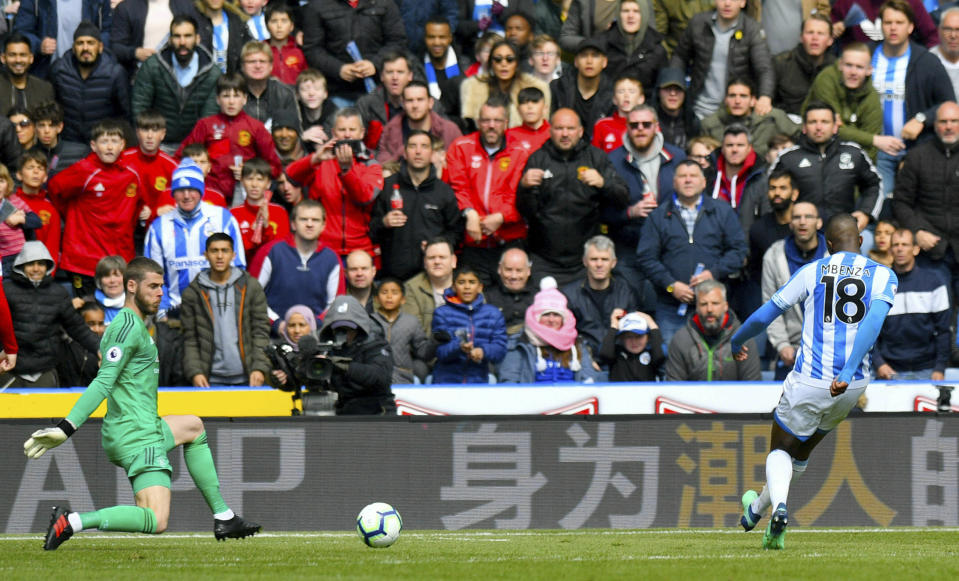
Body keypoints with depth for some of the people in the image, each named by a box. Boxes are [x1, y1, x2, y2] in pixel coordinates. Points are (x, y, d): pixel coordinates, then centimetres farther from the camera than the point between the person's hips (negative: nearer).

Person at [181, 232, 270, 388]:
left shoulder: (251, 286, 8)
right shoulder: (193, 292, 7)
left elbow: (261, 331, 5)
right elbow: (190, 339, 6)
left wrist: (260, 368, -6)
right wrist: (194, 372, -8)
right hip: (212, 379, 0)